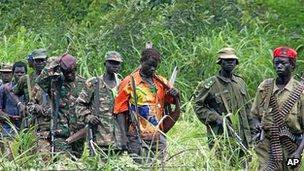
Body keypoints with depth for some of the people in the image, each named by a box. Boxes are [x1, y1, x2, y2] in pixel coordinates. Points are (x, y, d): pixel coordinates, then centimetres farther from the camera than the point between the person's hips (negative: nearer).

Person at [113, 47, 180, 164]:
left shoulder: (161, 82, 13)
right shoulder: (129, 83, 0)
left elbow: (175, 102, 22)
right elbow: (120, 112, -2)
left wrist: (176, 95, -3)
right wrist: (124, 137, -10)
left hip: (159, 137, 4)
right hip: (138, 138, -4)